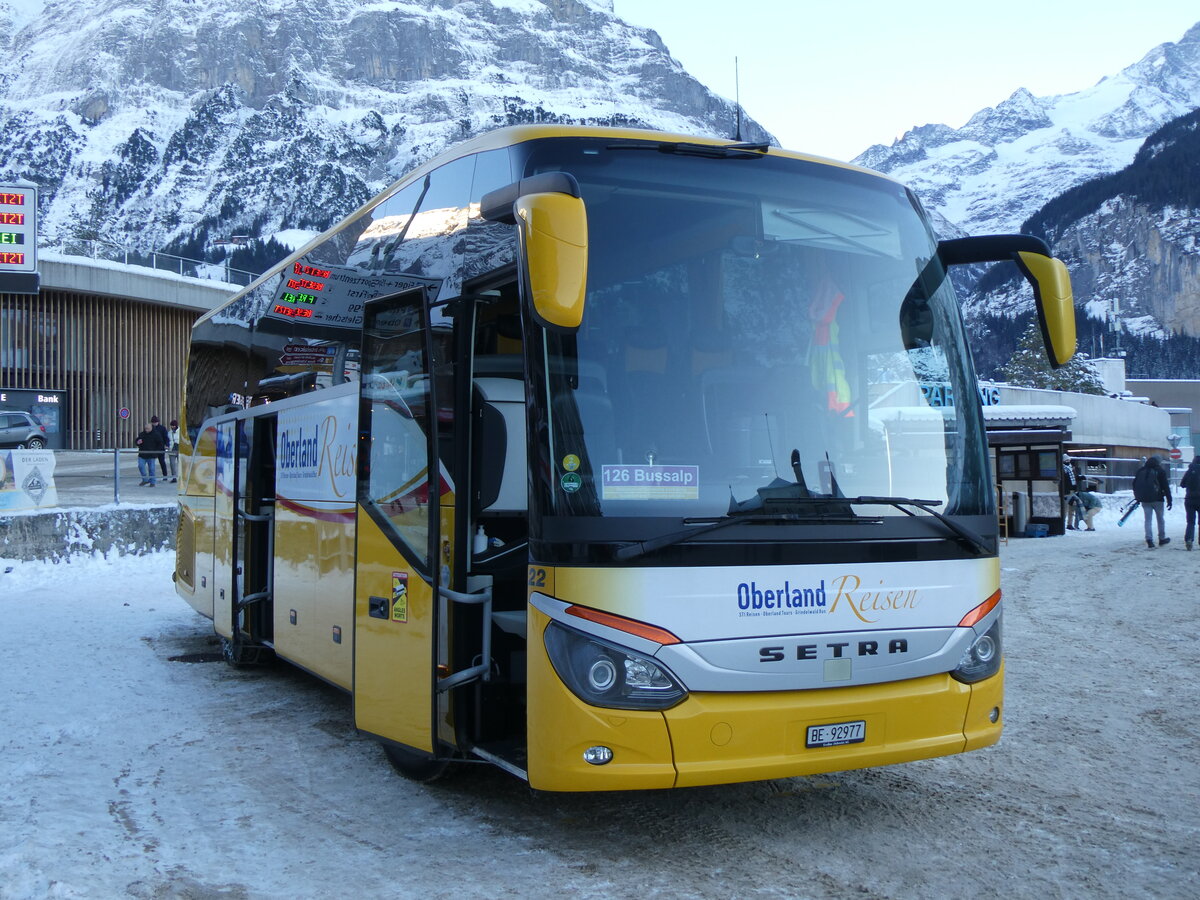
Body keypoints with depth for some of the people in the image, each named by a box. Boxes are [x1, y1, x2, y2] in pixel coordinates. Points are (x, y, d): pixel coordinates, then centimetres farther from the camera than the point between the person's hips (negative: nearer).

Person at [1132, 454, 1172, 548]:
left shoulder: (1140, 471, 9)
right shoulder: (1160, 471, -4)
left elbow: (1135, 485, 13)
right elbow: (1166, 487, -7)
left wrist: (1137, 497, 20)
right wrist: (1169, 500, -4)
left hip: (1144, 499, 3)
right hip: (1157, 499, -3)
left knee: (1148, 520, 3)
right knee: (1160, 519, 12)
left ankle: (1149, 540, -10)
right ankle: (1162, 539, 21)